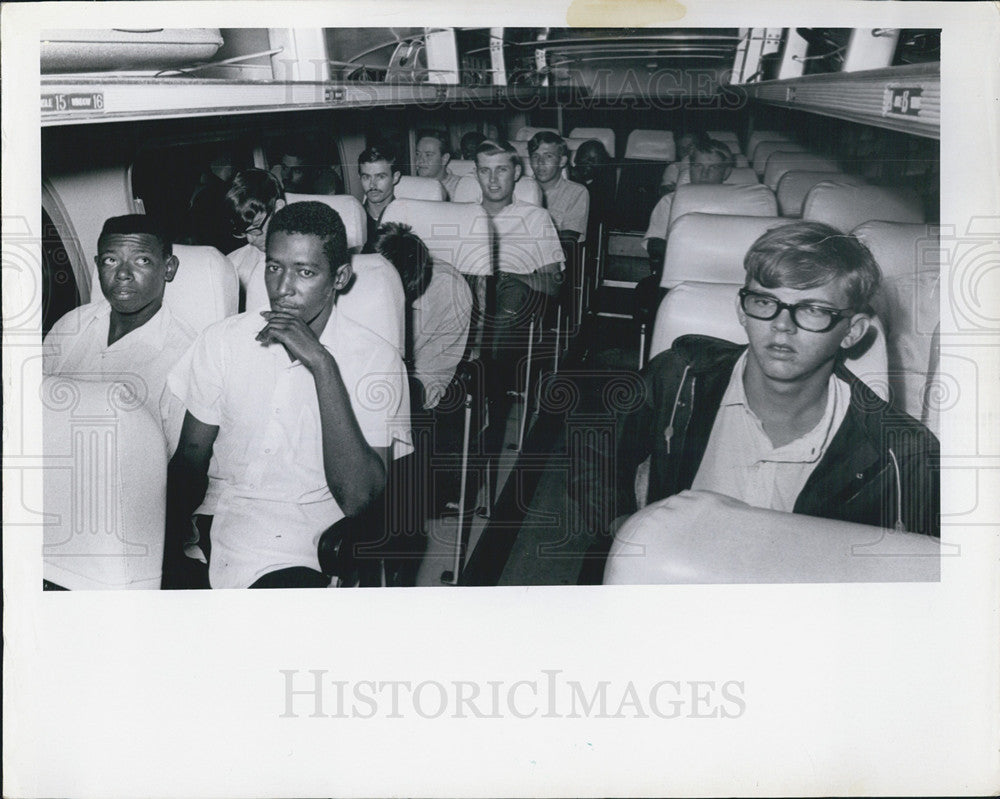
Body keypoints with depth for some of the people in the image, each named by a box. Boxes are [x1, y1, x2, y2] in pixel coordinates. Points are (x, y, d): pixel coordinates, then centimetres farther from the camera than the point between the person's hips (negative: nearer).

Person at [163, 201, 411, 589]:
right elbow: (191, 455, 9)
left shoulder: (376, 359, -5)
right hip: (214, 516, 3)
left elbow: (356, 500, -16)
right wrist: (169, 536, -13)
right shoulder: (224, 339, 7)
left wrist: (321, 364, -20)